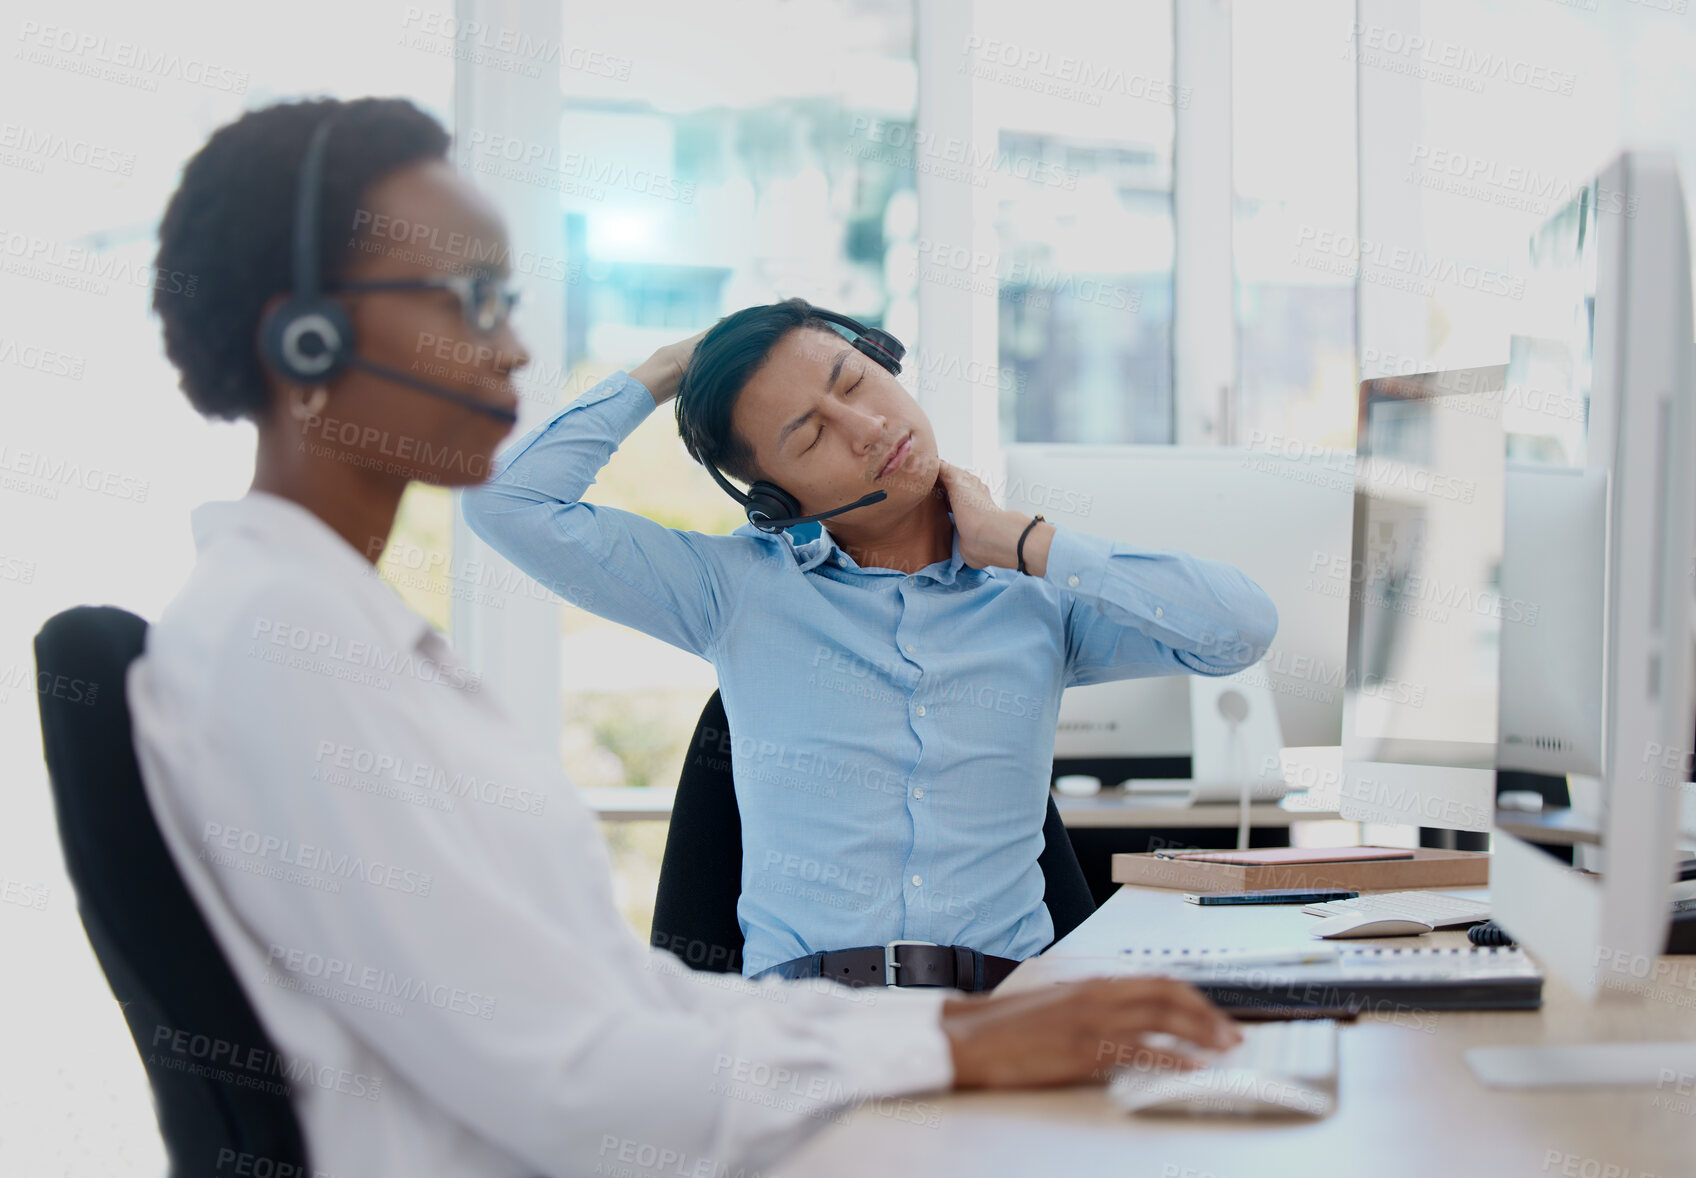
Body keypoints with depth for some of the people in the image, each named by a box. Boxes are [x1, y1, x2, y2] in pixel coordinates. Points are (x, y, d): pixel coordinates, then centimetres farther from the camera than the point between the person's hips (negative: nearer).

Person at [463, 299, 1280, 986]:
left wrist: (1021, 542, 4)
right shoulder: (738, 588, 11)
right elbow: (510, 499, 6)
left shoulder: (1037, 595, 13)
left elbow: (1242, 629, -2)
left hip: (1011, 996, 3)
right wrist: (659, 376, 15)